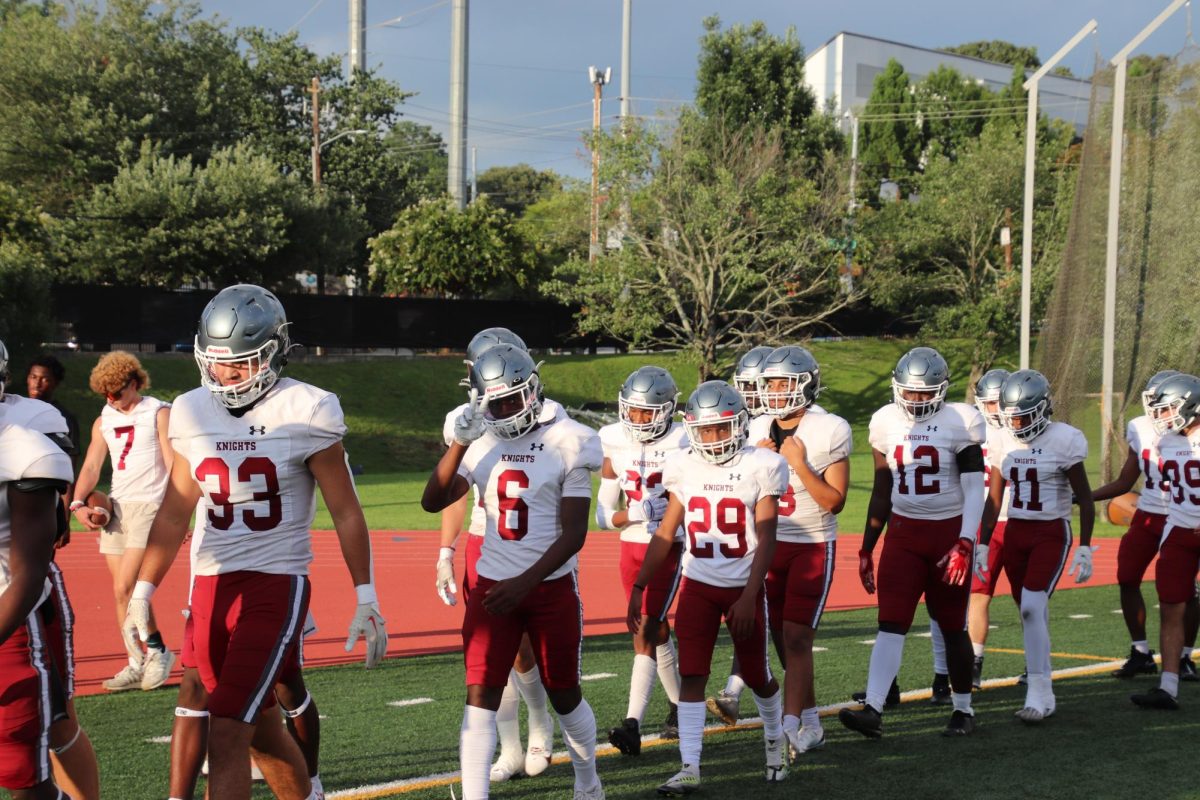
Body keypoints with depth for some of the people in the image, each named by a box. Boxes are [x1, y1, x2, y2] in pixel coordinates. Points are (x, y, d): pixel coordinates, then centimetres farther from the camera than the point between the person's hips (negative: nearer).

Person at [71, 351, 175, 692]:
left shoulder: (159, 413, -2)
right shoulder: (103, 421, 15)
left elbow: (174, 466, -6)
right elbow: (92, 466, 10)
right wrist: (79, 503, -7)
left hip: (148, 506, -6)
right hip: (115, 507, 6)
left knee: (125, 588, -15)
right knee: (121, 592, 5)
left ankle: (158, 650, 1)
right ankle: (137, 664, 12)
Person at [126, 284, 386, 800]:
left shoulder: (304, 412, -8)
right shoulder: (192, 413, 5)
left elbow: (345, 512, -4)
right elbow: (174, 512, 12)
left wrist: (366, 599, -4)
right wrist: (142, 593, 8)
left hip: (277, 585, -5)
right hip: (211, 584, 5)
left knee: (227, 735, -11)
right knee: (258, 729, 15)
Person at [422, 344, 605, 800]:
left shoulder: (566, 445, -8)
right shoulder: (480, 443, 3)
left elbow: (573, 535, -11)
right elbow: (433, 502, -7)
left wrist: (525, 582, -19)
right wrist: (459, 442, -16)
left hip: (551, 586, -2)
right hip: (493, 585, 2)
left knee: (564, 695, 12)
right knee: (480, 697, -7)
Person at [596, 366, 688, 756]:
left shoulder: (682, 444, -11)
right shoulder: (615, 443, 1)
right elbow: (604, 516, 3)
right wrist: (637, 512, -15)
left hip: (670, 548, -5)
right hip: (631, 548, 5)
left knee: (645, 633, -14)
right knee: (656, 632, 14)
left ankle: (633, 725, -17)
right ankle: (679, 706, 32)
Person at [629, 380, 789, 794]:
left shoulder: (761, 467, -9)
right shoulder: (684, 467, 0)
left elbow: (766, 540, -11)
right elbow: (665, 533, 7)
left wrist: (749, 596, -18)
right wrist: (638, 587, 4)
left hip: (744, 587, -2)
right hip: (698, 586, 2)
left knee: (756, 676, 11)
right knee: (691, 675, -7)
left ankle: (775, 738, 38)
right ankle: (689, 768, -6)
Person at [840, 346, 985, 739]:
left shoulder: (959, 422, -8)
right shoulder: (886, 422, 4)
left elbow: (974, 489, -10)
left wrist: (964, 544, -21)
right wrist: (867, 548, 12)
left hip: (949, 531, -3)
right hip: (903, 533, 3)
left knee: (952, 627, 6)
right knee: (891, 623, -8)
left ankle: (963, 710, 22)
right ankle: (873, 711, -16)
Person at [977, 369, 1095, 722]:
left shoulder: (1063, 441, -12)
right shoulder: (1004, 442, 4)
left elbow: (1085, 499, -7)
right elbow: (993, 500, 11)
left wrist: (1084, 548, -10)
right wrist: (982, 545, 9)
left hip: (1051, 533, -5)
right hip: (1015, 534, 5)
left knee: (1031, 607, -18)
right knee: (1031, 612, 10)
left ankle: (1038, 694, -14)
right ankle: (1041, 690, 23)